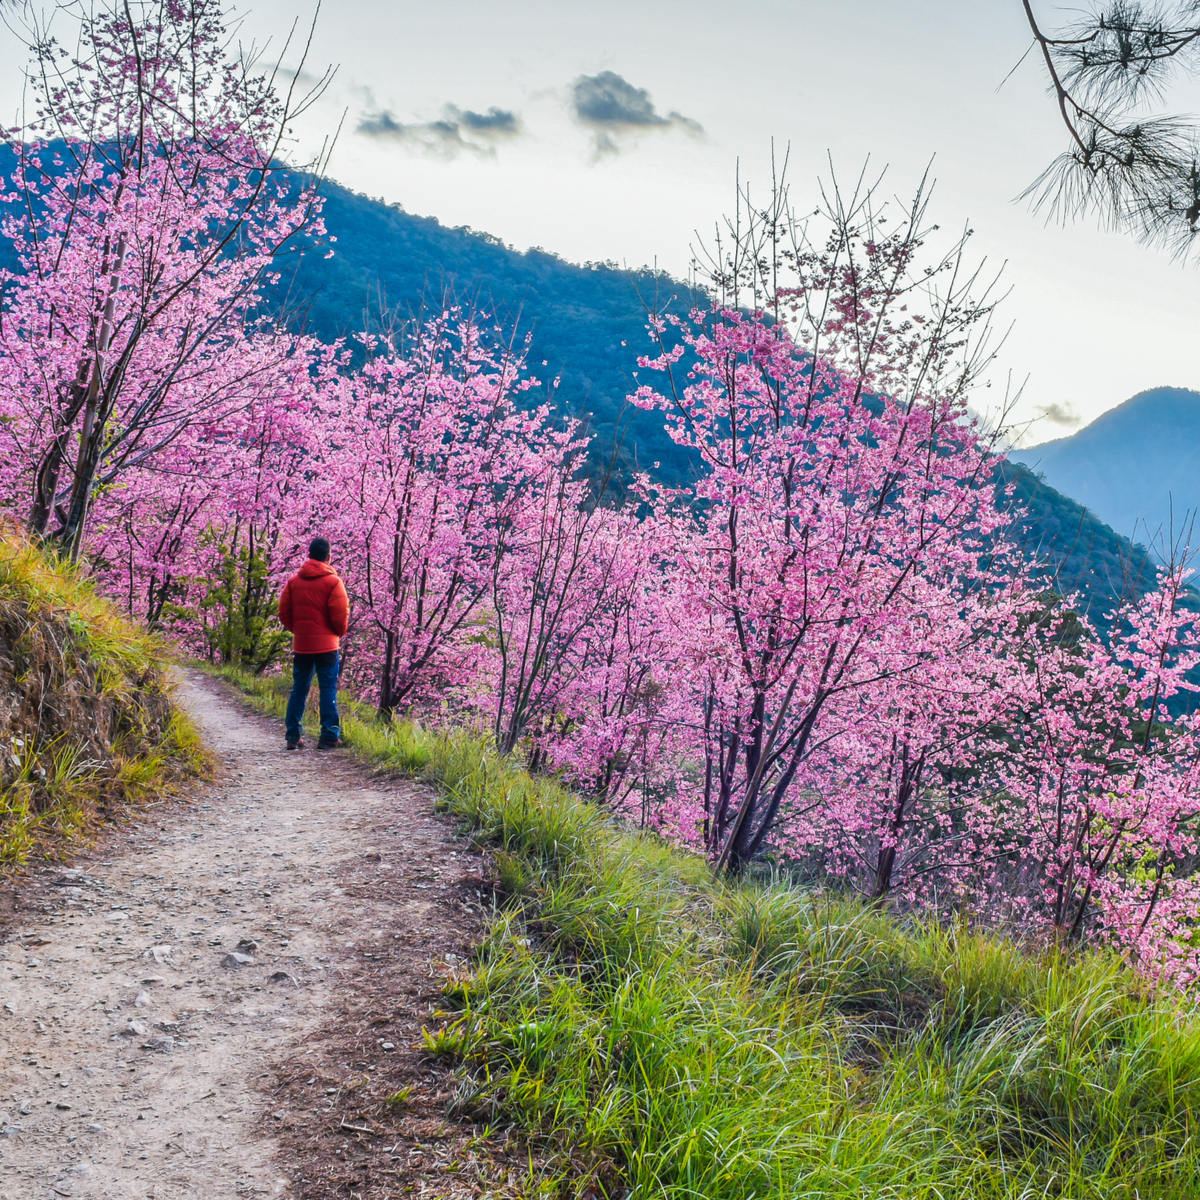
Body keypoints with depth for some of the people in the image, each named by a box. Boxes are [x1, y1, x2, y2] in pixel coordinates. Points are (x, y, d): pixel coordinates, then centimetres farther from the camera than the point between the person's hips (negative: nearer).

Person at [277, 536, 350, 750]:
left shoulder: (293, 581, 5)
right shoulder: (333, 582, -7)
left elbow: (284, 612, 6)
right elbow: (340, 614, -11)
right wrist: (340, 633, 8)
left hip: (301, 644, 4)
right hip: (326, 644, -4)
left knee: (299, 689, 10)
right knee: (328, 689, 1)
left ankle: (293, 736, 9)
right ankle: (329, 736, -1)